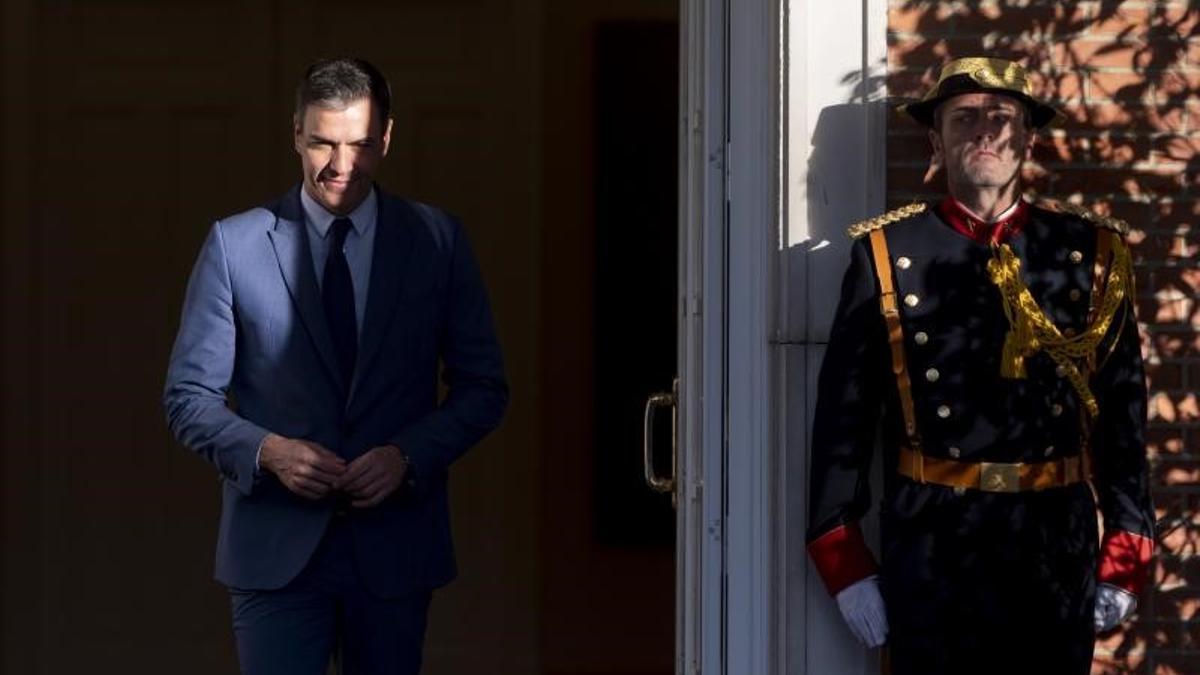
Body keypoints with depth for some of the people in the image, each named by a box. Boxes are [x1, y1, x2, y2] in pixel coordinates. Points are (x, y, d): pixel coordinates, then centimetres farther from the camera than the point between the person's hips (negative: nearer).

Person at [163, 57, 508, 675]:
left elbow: (483, 387, 6)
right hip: (275, 545, -2)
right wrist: (266, 451, -16)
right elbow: (189, 396, 2)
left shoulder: (437, 241, 3)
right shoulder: (235, 244, 0)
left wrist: (408, 456, -11)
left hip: (396, 543, 2)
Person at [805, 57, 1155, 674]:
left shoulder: (1090, 252, 4)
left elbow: (1123, 409, 5)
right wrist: (844, 562, -4)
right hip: (930, 546, -1)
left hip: (1057, 547, 2)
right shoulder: (886, 253, 0)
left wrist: (1126, 555, 2)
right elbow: (844, 413, -1)